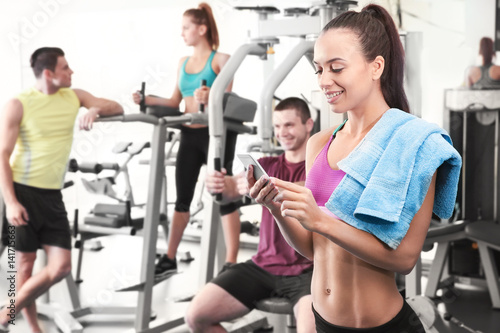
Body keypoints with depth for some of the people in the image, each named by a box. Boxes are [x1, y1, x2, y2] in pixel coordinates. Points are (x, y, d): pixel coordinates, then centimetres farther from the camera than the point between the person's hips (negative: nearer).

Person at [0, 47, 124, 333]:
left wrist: (96, 109, -16)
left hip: (52, 195, 5)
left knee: (61, 266, -1)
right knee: (25, 262, 2)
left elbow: (117, 108, 7)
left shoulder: (74, 96, 7)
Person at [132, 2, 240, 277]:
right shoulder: (183, 63, 14)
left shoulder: (221, 60, -3)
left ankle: (231, 262, 0)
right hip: (189, 135, 7)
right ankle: (170, 258, 20)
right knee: (182, 197, 11)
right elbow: (175, 102, 14)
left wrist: (210, 96, -32)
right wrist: (147, 100, 3)